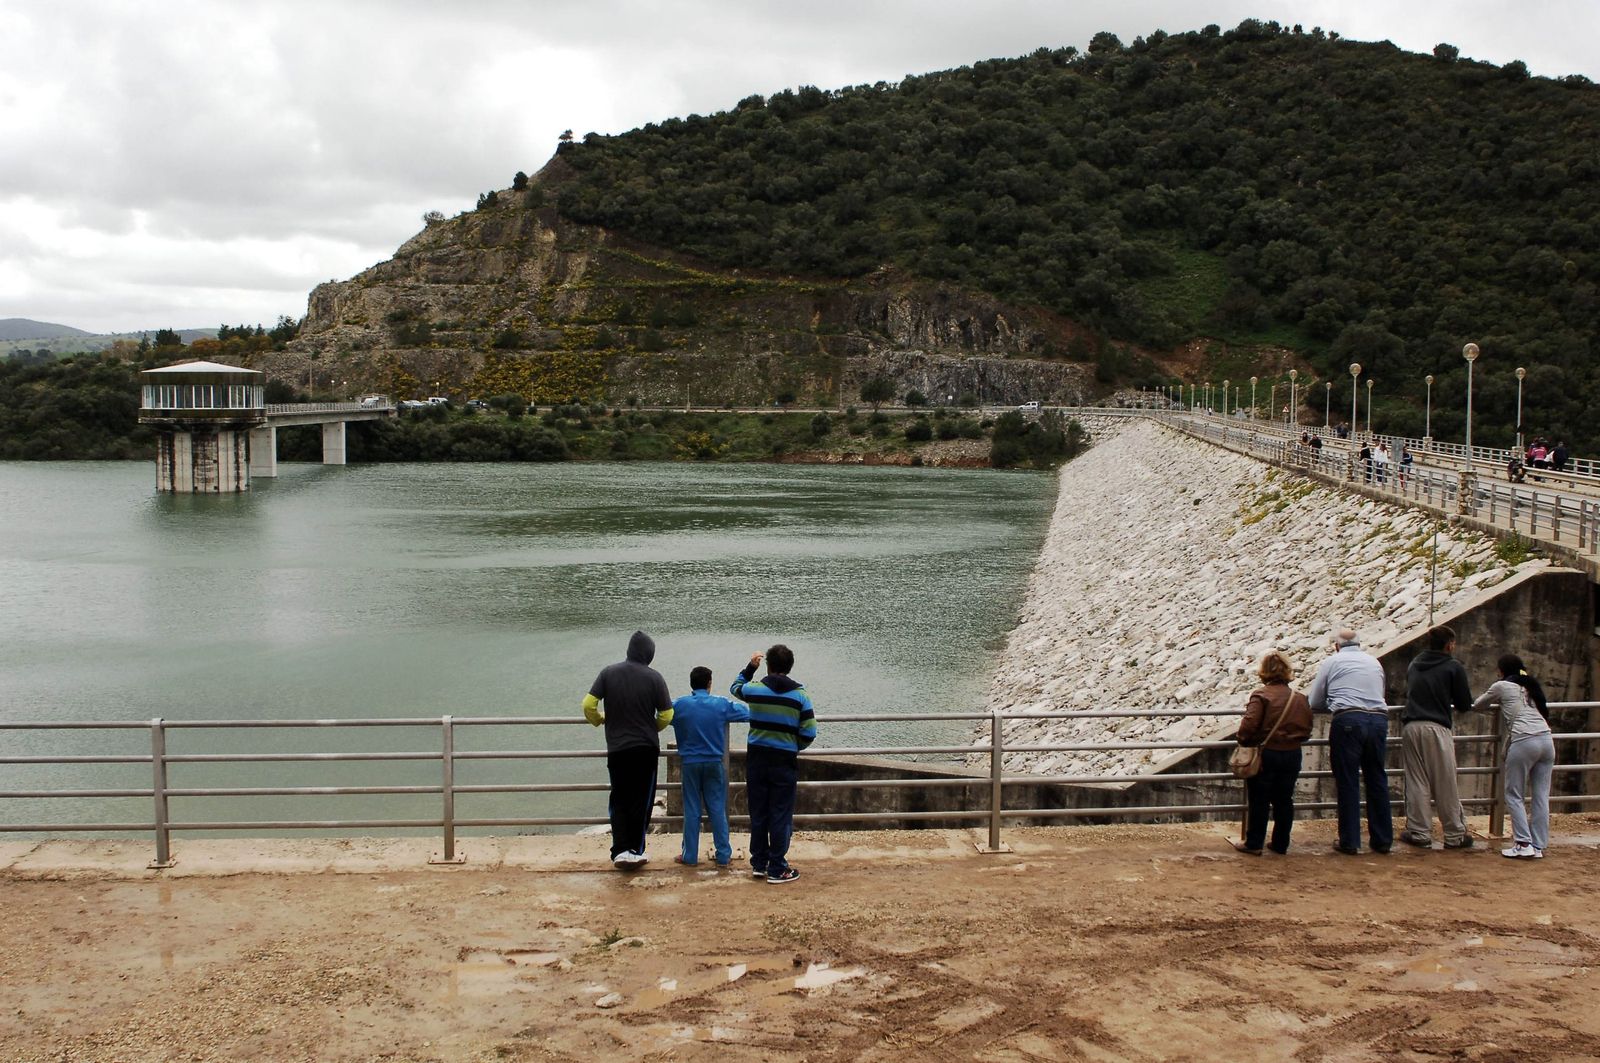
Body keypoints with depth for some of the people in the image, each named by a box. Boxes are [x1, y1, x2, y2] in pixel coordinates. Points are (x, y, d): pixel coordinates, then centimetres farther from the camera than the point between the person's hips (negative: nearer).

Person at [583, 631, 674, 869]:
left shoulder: (608, 673, -1)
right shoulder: (654, 677, -6)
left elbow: (588, 705, -5)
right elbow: (666, 715, -6)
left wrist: (599, 720, 16)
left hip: (616, 748, 2)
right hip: (646, 748, -2)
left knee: (619, 800, 11)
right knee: (641, 800, 10)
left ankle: (620, 851, 0)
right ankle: (636, 850, 13)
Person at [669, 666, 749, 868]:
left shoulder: (679, 705, -5)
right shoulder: (721, 704, -4)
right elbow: (747, 714, 6)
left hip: (689, 764, 0)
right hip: (714, 763, 0)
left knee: (691, 810, 6)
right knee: (717, 809, 6)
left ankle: (690, 855, 10)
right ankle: (723, 855, 9)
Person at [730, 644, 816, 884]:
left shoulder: (755, 690, -4)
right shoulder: (800, 696, -7)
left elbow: (735, 687, 20)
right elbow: (809, 733, -8)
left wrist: (750, 667, 31)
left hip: (756, 760, 2)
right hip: (785, 762, -2)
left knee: (758, 814, 13)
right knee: (781, 817, 4)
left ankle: (759, 864, 22)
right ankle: (777, 869, 7)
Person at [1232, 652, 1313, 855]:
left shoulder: (1261, 696, -14)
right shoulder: (1300, 698, 4)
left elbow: (1249, 725, -22)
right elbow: (1306, 729, 7)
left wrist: (1244, 741, -5)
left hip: (1265, 754, -5)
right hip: (1292, 755, 5)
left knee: (1259, 801, 5)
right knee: (1284, 801, 14)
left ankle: (1253, 844, 10)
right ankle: (1280, 844, 20)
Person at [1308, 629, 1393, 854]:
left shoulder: (1332, 662, 10)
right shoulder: (1374, 662, 21)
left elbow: (1314, 703, 13)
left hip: (1348, 720, -4)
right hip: (1379, 719, 4)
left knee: (1347, 783, 2)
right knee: (1377, 780, 12)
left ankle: (1349, 842, 3)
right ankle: (1383, 840, 17)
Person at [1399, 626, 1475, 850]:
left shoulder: (1414, 665, 15)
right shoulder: (1453, 667, 0)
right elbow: (1465, 704, 3)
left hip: (1410, 726, 5)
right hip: (1436, 728, -5)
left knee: (1416, 783, 9)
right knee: (1445, 785, 3)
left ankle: (1419, 833, 9)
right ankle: (1455, 836, 10)